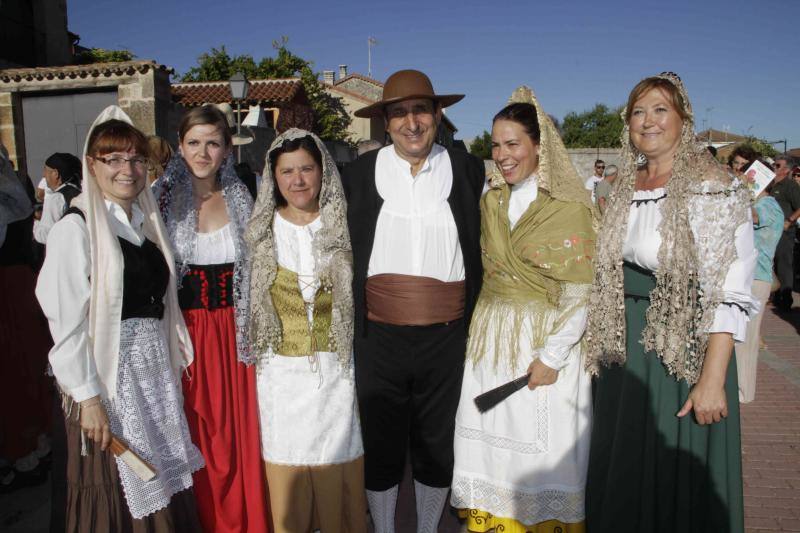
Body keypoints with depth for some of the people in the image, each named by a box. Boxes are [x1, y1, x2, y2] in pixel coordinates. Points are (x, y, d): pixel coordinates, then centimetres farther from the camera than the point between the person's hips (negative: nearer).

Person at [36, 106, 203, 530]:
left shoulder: (148, 221, 10)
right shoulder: (75, 227, -11)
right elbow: (66, 322, -14)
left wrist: (174, 362, 10)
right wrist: (87, 397, -15)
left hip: (156, 371, 6)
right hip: (107, 374, -6)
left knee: (164, 486, 15)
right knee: (115, 498, 7)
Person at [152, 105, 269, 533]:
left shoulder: (241, 199, 4)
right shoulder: (164, 198, -2)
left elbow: (254, 269, 8)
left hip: (234, 332, 2)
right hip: (186, 331, -1)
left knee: (240, 431, 7)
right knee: (197, 435, 6)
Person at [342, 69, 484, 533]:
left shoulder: (468, 169, 1)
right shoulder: (360, 172, 1)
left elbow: (481, 250, 6)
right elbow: (346, 255, 6)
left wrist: (474, 325, 2)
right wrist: (352, 327, 3)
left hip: (446, 339, 0)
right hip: (379, 338, 0)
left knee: (437, 447, 16)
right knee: (380, 447, 15)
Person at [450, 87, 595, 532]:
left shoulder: (569, 206, -9)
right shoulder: (491, 201, 9)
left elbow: (579, 293, -11)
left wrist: (552, 356, -15)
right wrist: (480, 325, 6)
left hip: (546, 338, -5)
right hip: (491, 338, 5)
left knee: (541, 449, 4)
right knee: (491, 438, 11)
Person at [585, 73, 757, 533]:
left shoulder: (713, 185, -13)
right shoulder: (628, 187, 7)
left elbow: (730, 293, -18)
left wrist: (712, 380, -22)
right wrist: (604, 342, 10)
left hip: (684, 349, -6)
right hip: (625, 348, 6)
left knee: (675, 477, 9)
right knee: (622, 473, 18)